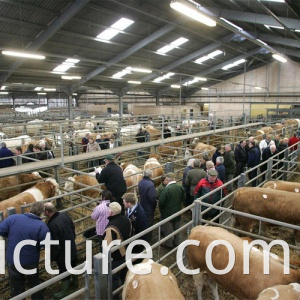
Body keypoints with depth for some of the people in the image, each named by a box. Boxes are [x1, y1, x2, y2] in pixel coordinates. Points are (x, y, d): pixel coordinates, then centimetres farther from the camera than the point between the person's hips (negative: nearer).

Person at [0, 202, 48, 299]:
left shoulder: (14, 218, -14)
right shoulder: (42, 226, -21)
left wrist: (12, 236, 7)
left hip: (12, 260, 2)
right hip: (31, 262, -2)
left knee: (17, 288, 22)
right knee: (35, 283, 26)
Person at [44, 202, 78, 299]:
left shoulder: (51, 225, -35)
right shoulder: (64, 215, -12)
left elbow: (55, 246, -27)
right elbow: (73, 228, 5)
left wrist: (51, 257, -9)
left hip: (63, 254, -7)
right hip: (73, 249, 7)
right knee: (73, 267, 29)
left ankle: (65, 291, 39)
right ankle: (75, 282, 52)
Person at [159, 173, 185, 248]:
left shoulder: (167, 189, -27)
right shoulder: (180, 187, -10)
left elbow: (161, 202, -23)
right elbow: (183, 198, 4)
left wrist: (161, 208, -2)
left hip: (168, 212, -5)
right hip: (177, 211, 5)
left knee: (168, 229, 13)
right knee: (176, 227, 21)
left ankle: (168, 243, 27)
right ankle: (176, 242, 36)